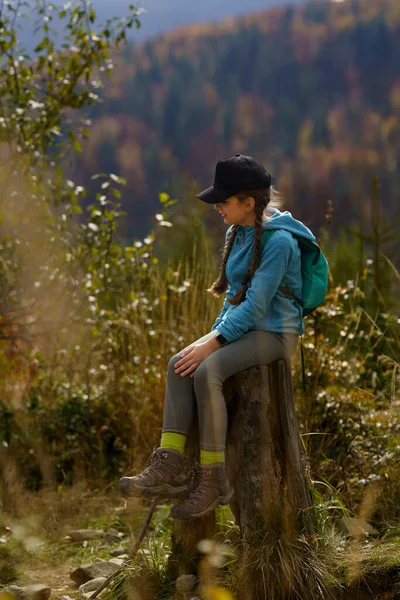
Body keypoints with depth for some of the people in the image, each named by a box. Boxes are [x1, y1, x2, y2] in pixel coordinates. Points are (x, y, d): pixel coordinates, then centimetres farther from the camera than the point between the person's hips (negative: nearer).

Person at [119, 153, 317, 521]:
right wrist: (216, 331, 6)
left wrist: (213, 343, -23)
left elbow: (257, 304, -21)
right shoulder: (237, 234, 11)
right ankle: (168, 468, -26)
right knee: (179, 365, -17)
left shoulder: (278, 240, -18)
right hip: (242, 326, 8)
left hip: (275, 332, -8)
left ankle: (213, 480, -24)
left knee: (207, 371, -31)